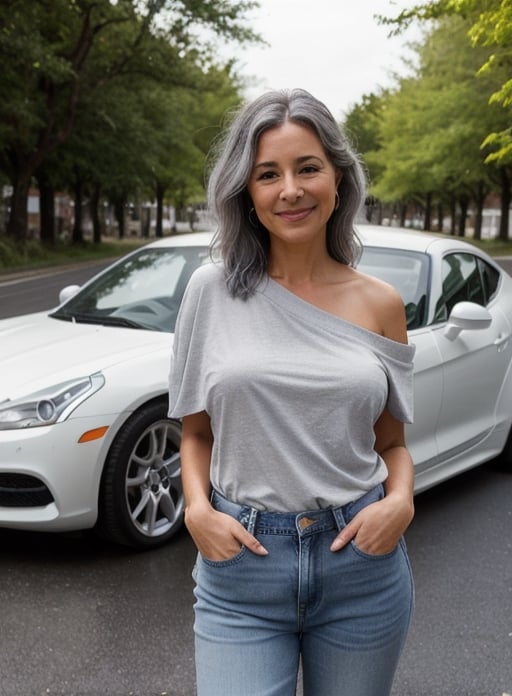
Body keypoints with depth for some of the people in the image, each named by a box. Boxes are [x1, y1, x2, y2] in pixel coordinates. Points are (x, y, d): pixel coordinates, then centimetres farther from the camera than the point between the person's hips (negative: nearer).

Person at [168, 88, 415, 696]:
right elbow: (196, 431, 7)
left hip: (362, 564, 1)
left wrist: (400, 502, -10)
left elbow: (392, 442, 9)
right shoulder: (213, 291, -1)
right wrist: (197, 509, -10)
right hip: (239, 562, -1)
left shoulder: (379, 304, 1)